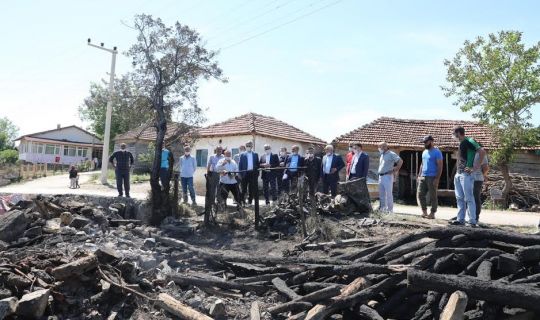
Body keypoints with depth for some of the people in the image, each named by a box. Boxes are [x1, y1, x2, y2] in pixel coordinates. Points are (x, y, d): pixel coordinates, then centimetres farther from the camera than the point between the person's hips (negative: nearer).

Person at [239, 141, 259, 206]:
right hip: (245, 173, -1)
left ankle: (250, 201, 14)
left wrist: (257, 173, 2)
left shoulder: (255, 154, 9)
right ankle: (242, 200, 13)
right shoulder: (242, 155, 4)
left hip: (253, 173, 2)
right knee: (244, 188, 3)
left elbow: (257, 164, 9)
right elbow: (240, 165, 3)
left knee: (252, 188, 5)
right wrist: (240, 174, -4)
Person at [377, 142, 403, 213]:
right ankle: (382, 208, 18)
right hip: (381, 176, 8)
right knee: (381, 194, 10)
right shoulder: (382, 155, 18)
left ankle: (390, 210, -1)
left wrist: (395, 170, -13)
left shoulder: (391, 154, -7)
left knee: (388, 194, -6)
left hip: (387, 176, -8)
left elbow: (400, 161, -15)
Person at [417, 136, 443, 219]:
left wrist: (437, 178, -18)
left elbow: (440, 166, -11)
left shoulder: (437, 152, -7)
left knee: (433, 196, 0)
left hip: (432, 177, -7)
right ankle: (424, 212, 14)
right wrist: (419, 175, 14)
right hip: (423, 177, 7)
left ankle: (432, 214, 7)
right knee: (420, 194, 4)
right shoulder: (424, 152, 17)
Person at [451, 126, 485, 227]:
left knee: (469, 198, -6)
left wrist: (476, 167, -20)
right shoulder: (461, 143, 17)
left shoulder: (469, 141, -10)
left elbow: (482, 151, -20)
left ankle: (472, 221, -2)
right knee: (459, 198, 10)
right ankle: (460, 219, 15)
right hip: (458, 174, 9)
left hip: (466, 174, -9)